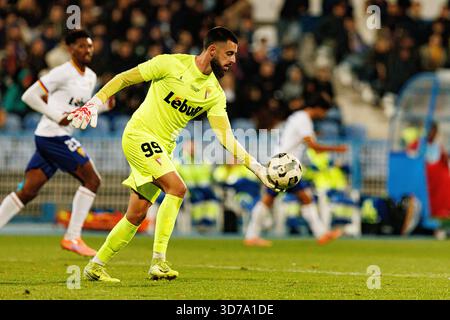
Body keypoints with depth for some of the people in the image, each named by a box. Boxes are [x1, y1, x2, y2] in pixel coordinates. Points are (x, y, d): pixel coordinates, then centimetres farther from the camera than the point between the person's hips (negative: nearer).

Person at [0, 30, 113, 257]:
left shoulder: (91, 77, 17)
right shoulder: (63, 72, -10)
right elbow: (29, 96, -11)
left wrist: (104, 105, 8)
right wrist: (58, 117, -16)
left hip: (46, 138, 9)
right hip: (53, 135, -9)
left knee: (28, 191, 7)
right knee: (91, 179, -9)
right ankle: (72, 237, -7)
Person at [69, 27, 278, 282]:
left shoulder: (215, 93, 3)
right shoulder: (172, 64, -11)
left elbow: (226, 136, -3)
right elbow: (124, 78, -4)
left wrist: (256, 166, -14)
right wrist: (96, 102, -13)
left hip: (163, 148, 7)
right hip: (140, 134, -7)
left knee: (137, 215, 5)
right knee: (177, 188, -24)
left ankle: (96, 266, 19)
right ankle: (159, 260, -22)